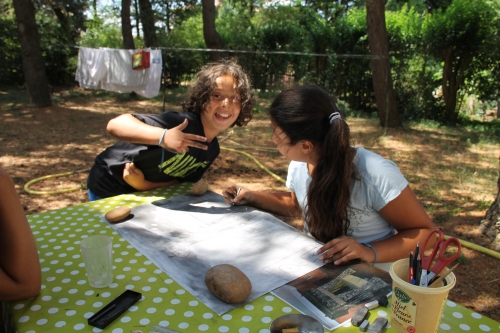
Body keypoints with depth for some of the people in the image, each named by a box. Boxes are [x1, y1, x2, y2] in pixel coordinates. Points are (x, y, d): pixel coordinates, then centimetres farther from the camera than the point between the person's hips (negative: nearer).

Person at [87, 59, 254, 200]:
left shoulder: (212, 150, -10)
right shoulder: (181, 122, -32)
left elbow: (182, 180, -4)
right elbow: (115, 124, -37)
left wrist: (144, 184, -20)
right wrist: (163, 136, -52)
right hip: (108, 190, -5)